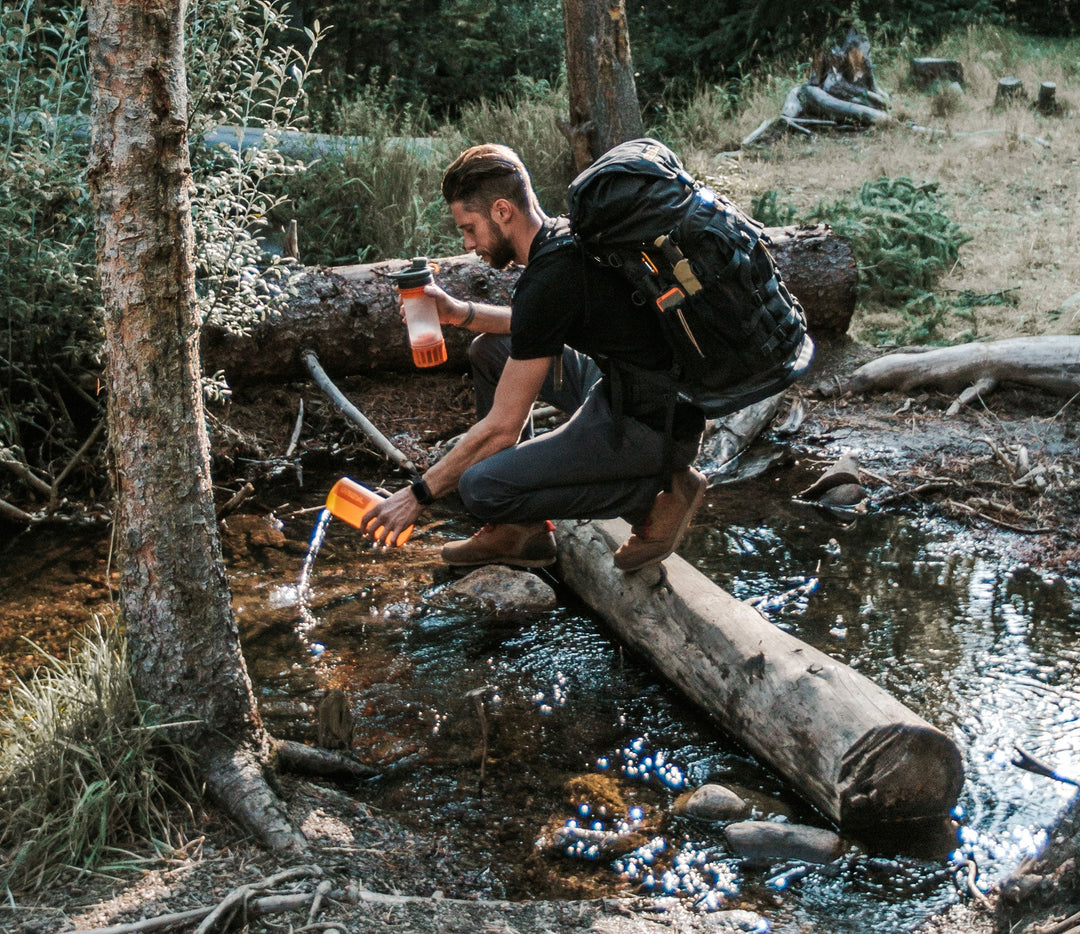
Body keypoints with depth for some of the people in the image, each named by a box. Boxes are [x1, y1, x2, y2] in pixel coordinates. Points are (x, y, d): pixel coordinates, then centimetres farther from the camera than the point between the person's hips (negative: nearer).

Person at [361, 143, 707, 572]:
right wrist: (460, 313, 13)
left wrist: (419, 493, -8)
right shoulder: (565, 235, 5)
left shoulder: (549, 279, -23)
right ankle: (520, 533, 16)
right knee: (490, 350, 17)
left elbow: (502, 427, -19)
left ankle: (657, 493, -4)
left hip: (657, 431, -10)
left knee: (481, 488, -19)